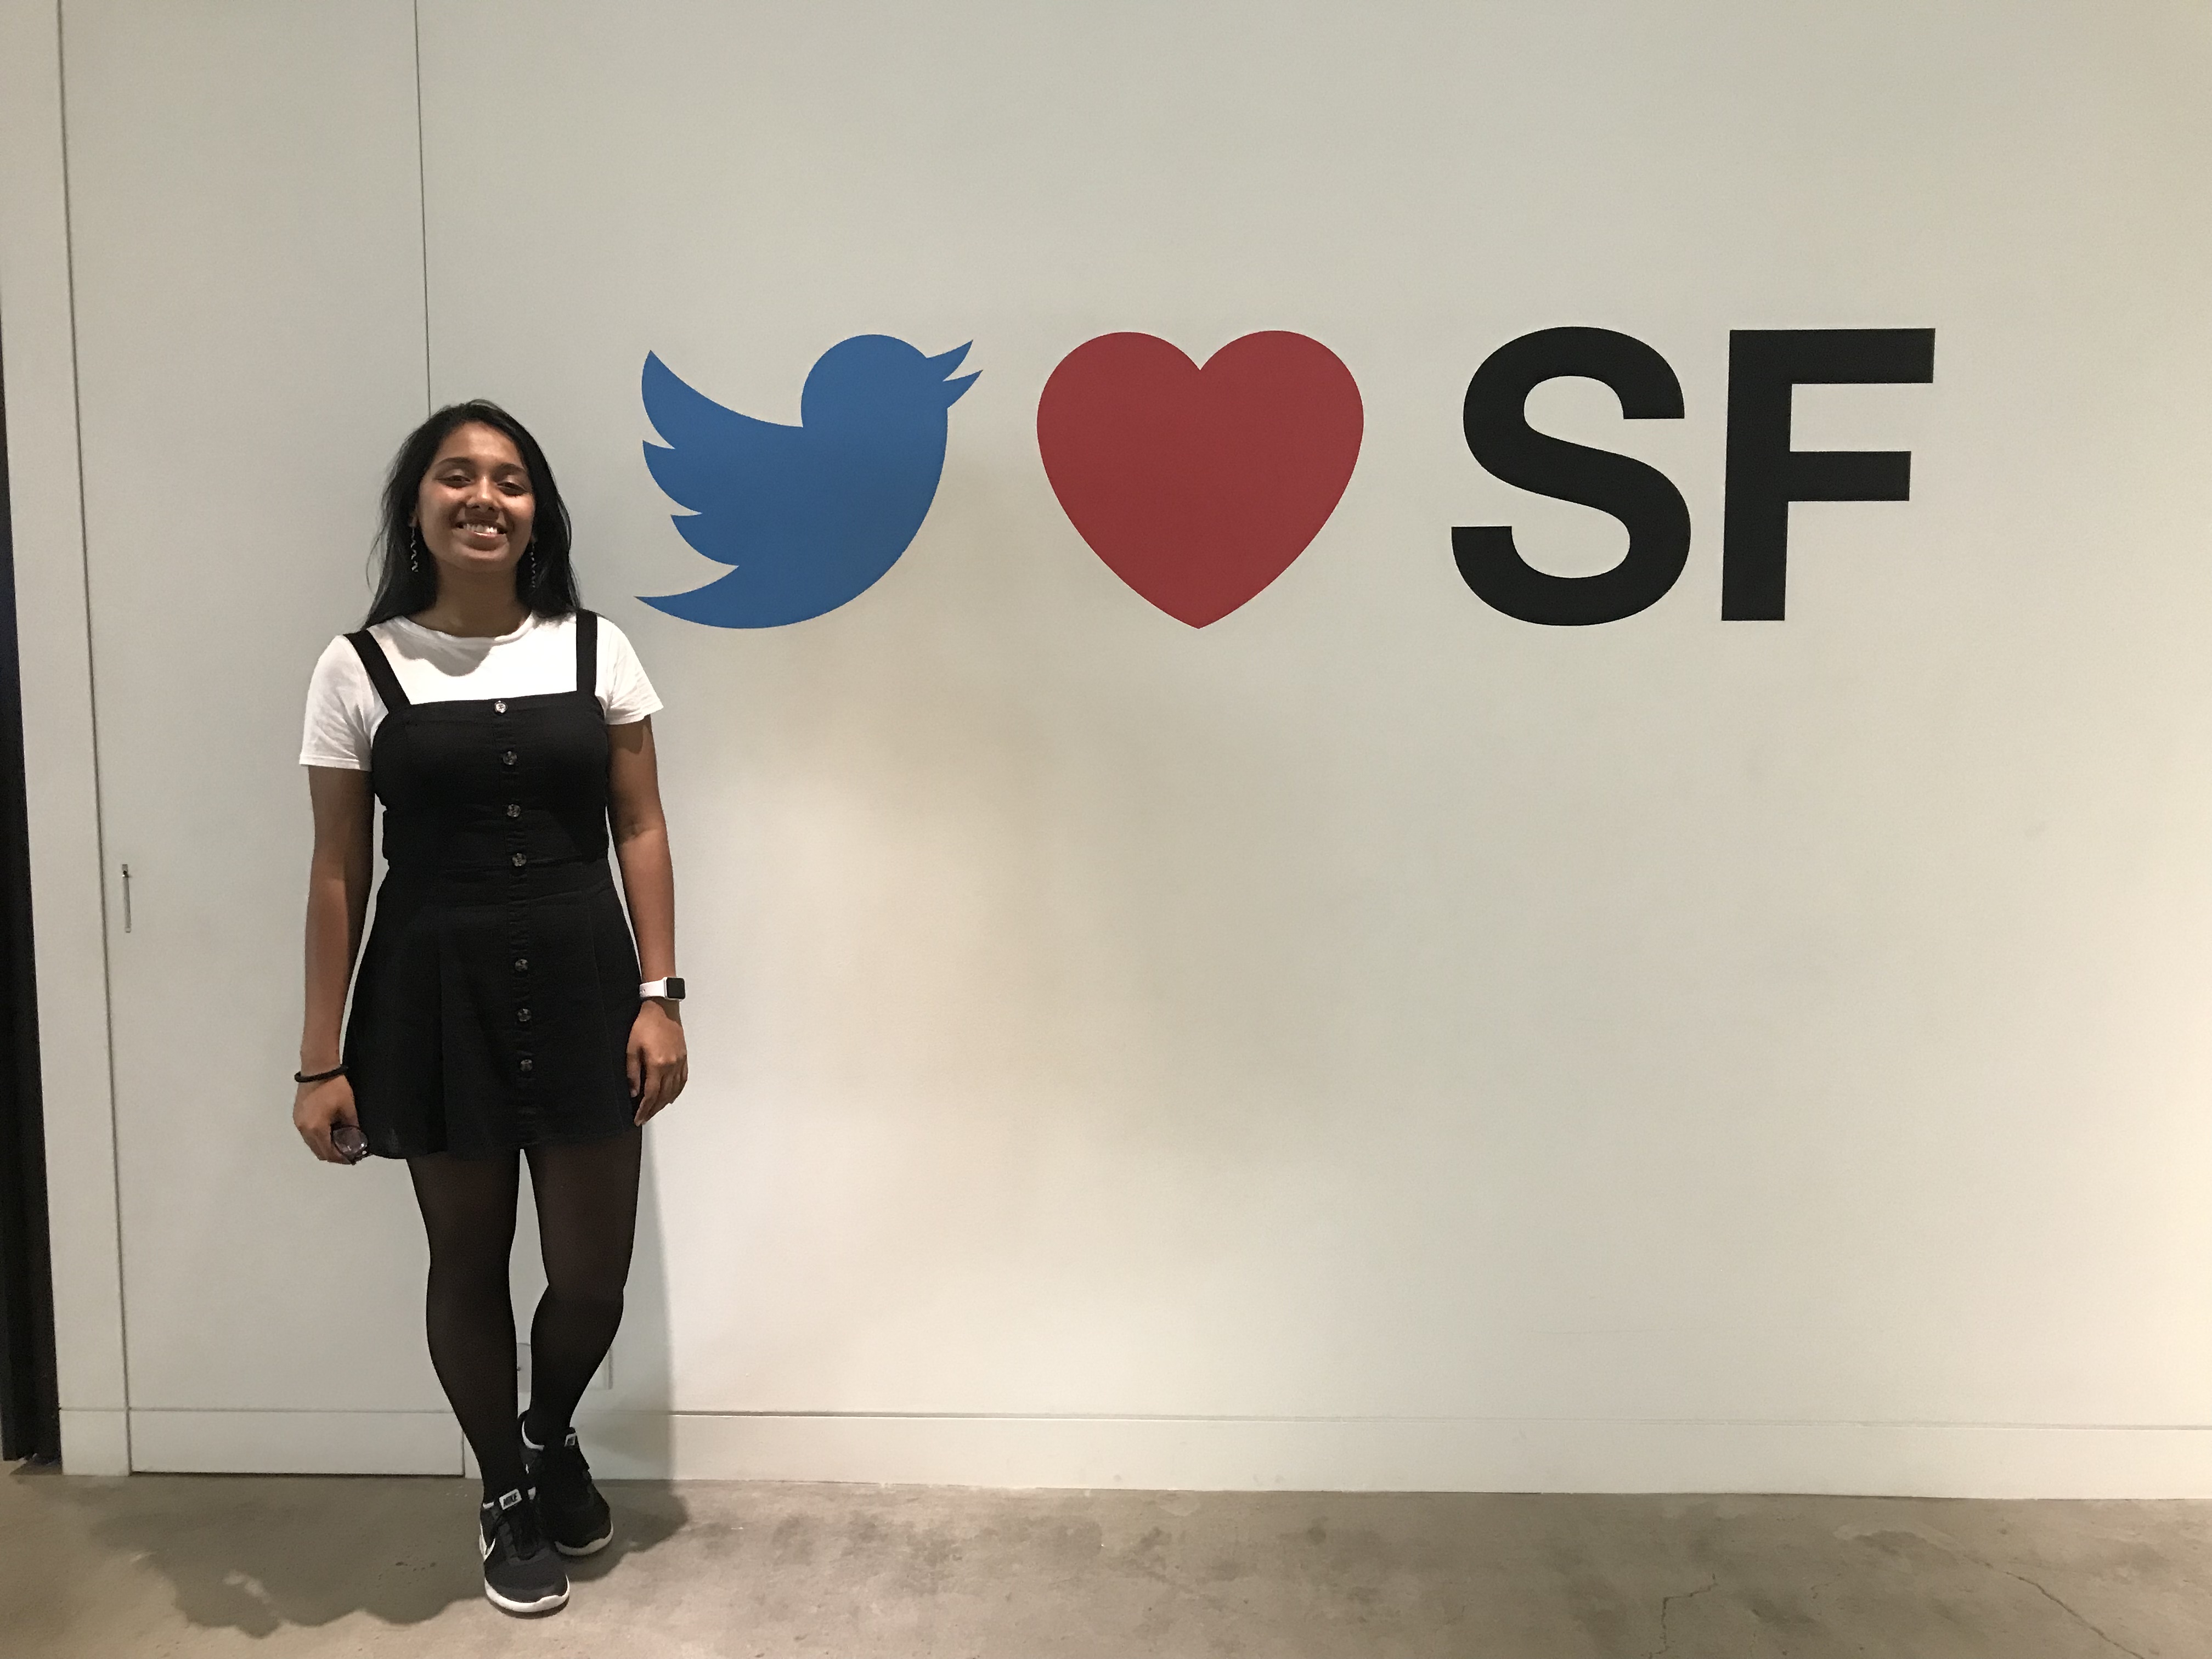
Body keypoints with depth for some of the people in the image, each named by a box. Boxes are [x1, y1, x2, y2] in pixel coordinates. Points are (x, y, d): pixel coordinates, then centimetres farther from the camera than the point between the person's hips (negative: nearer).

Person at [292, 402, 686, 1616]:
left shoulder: (595, 650, 2)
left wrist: (656, 994, -3)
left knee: (594, 1275, 7)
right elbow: (337, 876, 0)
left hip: (581, 986, 1)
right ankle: (505, 1495, 39)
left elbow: (641, 831, 4)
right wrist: (321, 1061, -1)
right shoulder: (359, 669, -2)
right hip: (434, 997, -1)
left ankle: (549, 1436, 42)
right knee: (468, 1265, 14)